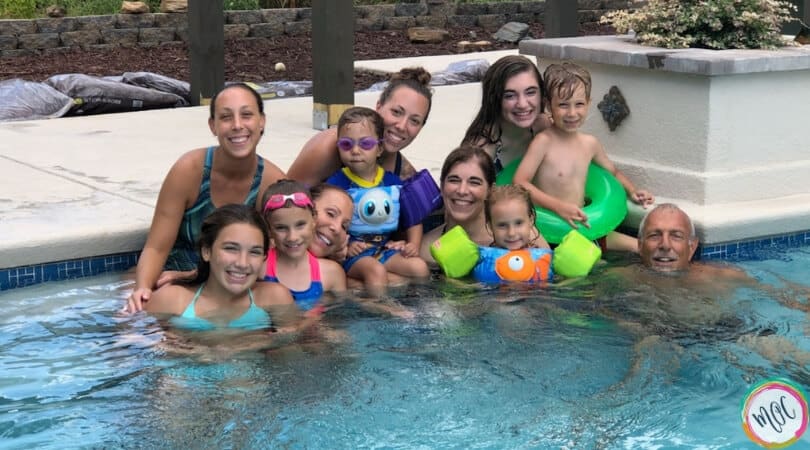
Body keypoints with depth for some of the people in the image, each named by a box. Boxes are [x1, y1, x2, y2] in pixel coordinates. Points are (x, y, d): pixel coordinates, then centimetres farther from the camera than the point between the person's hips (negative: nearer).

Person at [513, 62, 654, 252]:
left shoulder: (590, 144, 8)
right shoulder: (543, 142, -10)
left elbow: (613, 172, 27)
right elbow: (520, 183, -18)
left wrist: (631, 191, 8)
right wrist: (559, 206, -26)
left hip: (582, 226, 6)